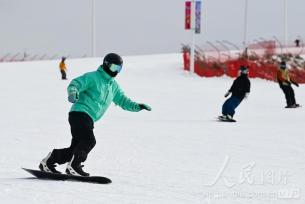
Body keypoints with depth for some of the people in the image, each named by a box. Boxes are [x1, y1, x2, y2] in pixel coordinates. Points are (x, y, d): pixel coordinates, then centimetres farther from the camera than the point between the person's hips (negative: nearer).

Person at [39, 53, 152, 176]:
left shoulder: (113, 86, 20)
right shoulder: (92, 77, -4)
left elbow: (123, 101, 25)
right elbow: (75, 84, -13)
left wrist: (138, 106, 9)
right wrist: (73, 93, -35)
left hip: (89, 119, 8)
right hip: (79, 114, -8)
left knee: (75, 149, 4)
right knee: (89, 141, -23)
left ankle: (48, 162, 15)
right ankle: (73, 167, -11)